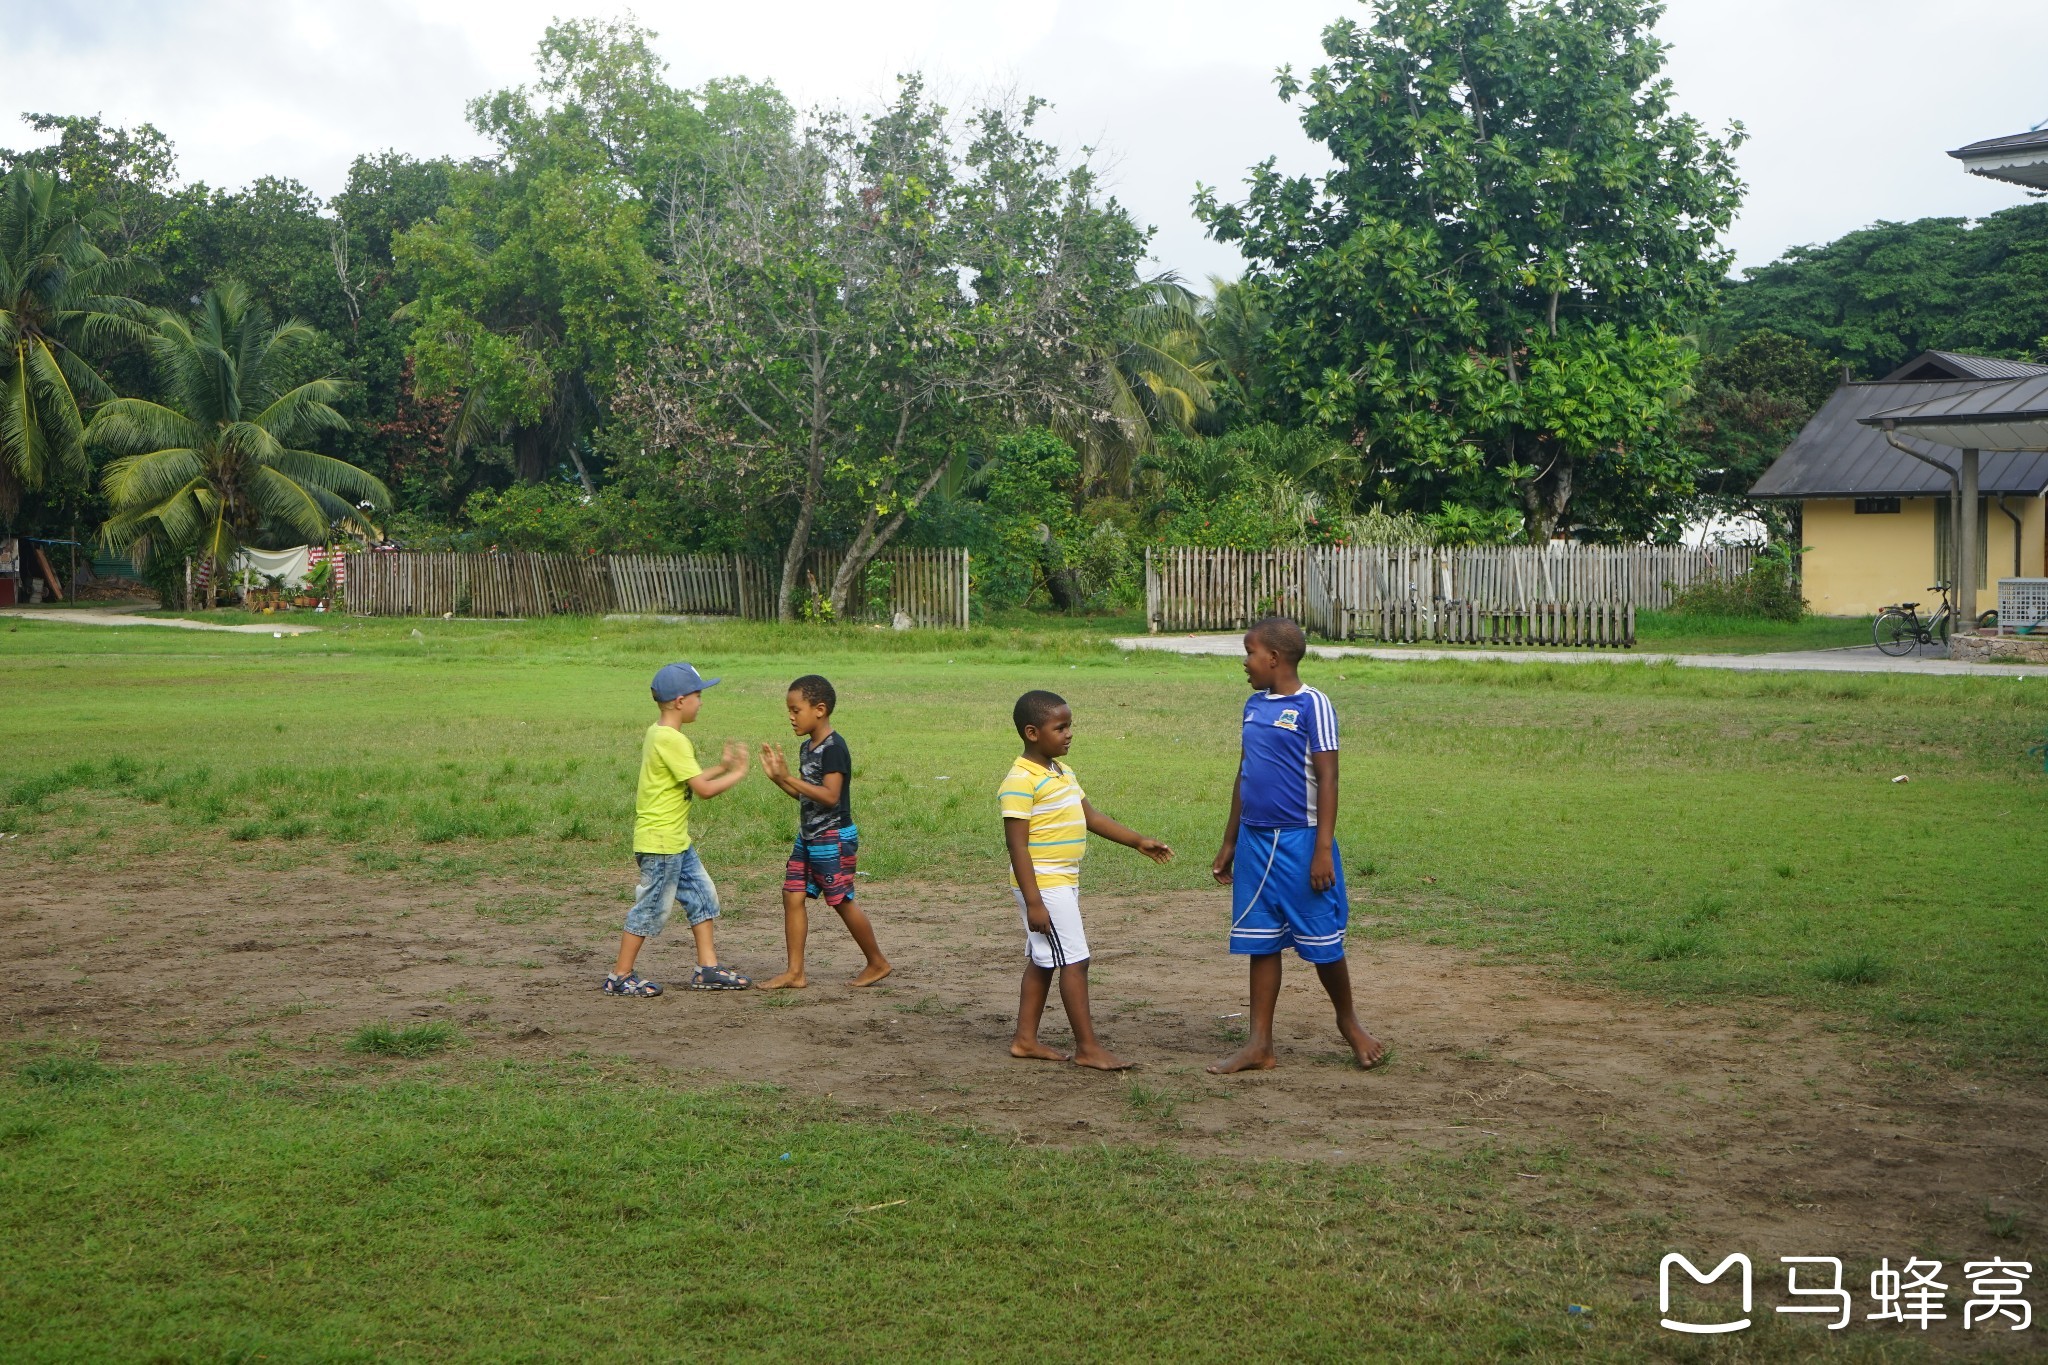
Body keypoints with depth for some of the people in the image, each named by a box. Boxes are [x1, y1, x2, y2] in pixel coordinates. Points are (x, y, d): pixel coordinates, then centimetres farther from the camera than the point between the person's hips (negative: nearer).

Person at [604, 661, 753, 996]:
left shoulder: (657, 733, 11)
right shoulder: (671, 740, -20)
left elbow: (691, 781, 18)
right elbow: (704, 789, -21)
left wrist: (721, 766, 12)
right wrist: (737, 773, -7)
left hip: (676, 841, 10)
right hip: (659, 842, -10)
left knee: (703, 895, 13)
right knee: (653, 908, -2)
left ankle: (707, 969, 18)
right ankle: (620, 977, 8)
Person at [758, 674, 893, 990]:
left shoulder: (834, 747, -18)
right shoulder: (807, 747, 11)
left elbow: (830, 796, -26)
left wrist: (790, 778, -29)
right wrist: (777, 777, 4)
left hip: (833, 838, -9)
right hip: (808, 836, 9)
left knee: (842, 901, 1)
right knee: (792, 896, 3)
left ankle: (878, 962, 17)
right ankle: (795, 972, 7)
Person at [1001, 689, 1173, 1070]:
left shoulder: (1063, 773, 12)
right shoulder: (1021, 781, -17)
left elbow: (1092, 817, 21)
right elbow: (1017, 845, -20)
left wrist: (1138, 841, 18)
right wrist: (1033, 901, -22)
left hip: (1064, 883, 9)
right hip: (1043, 886, -9)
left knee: (1043, 961, 13)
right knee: (1074, 961, -7)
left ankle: (1025, 1039, 21)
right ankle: (1088, 1047, -1)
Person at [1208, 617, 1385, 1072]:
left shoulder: (1312, 705, -10)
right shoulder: (1254, 706, 11)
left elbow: (1327, 780, -12)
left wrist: (1323, 850, -17)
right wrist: (1229, 843, 17)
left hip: (1299, 841, -6)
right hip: (1255, 841, 6)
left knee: (1322, 941, 4)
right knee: (1260, 942, 8)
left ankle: (1348, 1021, 28)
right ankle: (1260, 1045, 14)